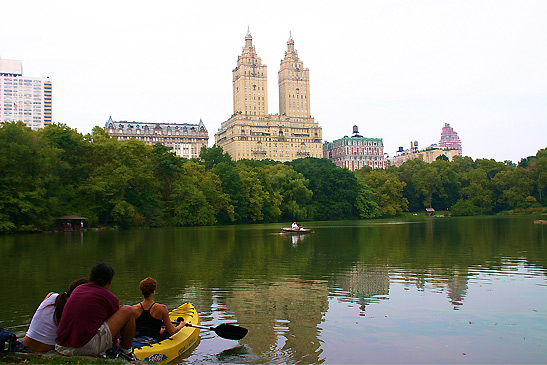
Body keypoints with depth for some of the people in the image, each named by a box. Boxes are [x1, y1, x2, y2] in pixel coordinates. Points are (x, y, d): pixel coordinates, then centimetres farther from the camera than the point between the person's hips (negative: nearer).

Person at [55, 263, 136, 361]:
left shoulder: (77, 289, 18)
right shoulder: (110, 297, 1)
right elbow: (116, 321, 18)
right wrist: (115, 341, 42)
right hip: (88, 348, -6)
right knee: (128, 311, 7)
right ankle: (126, 352, 22)